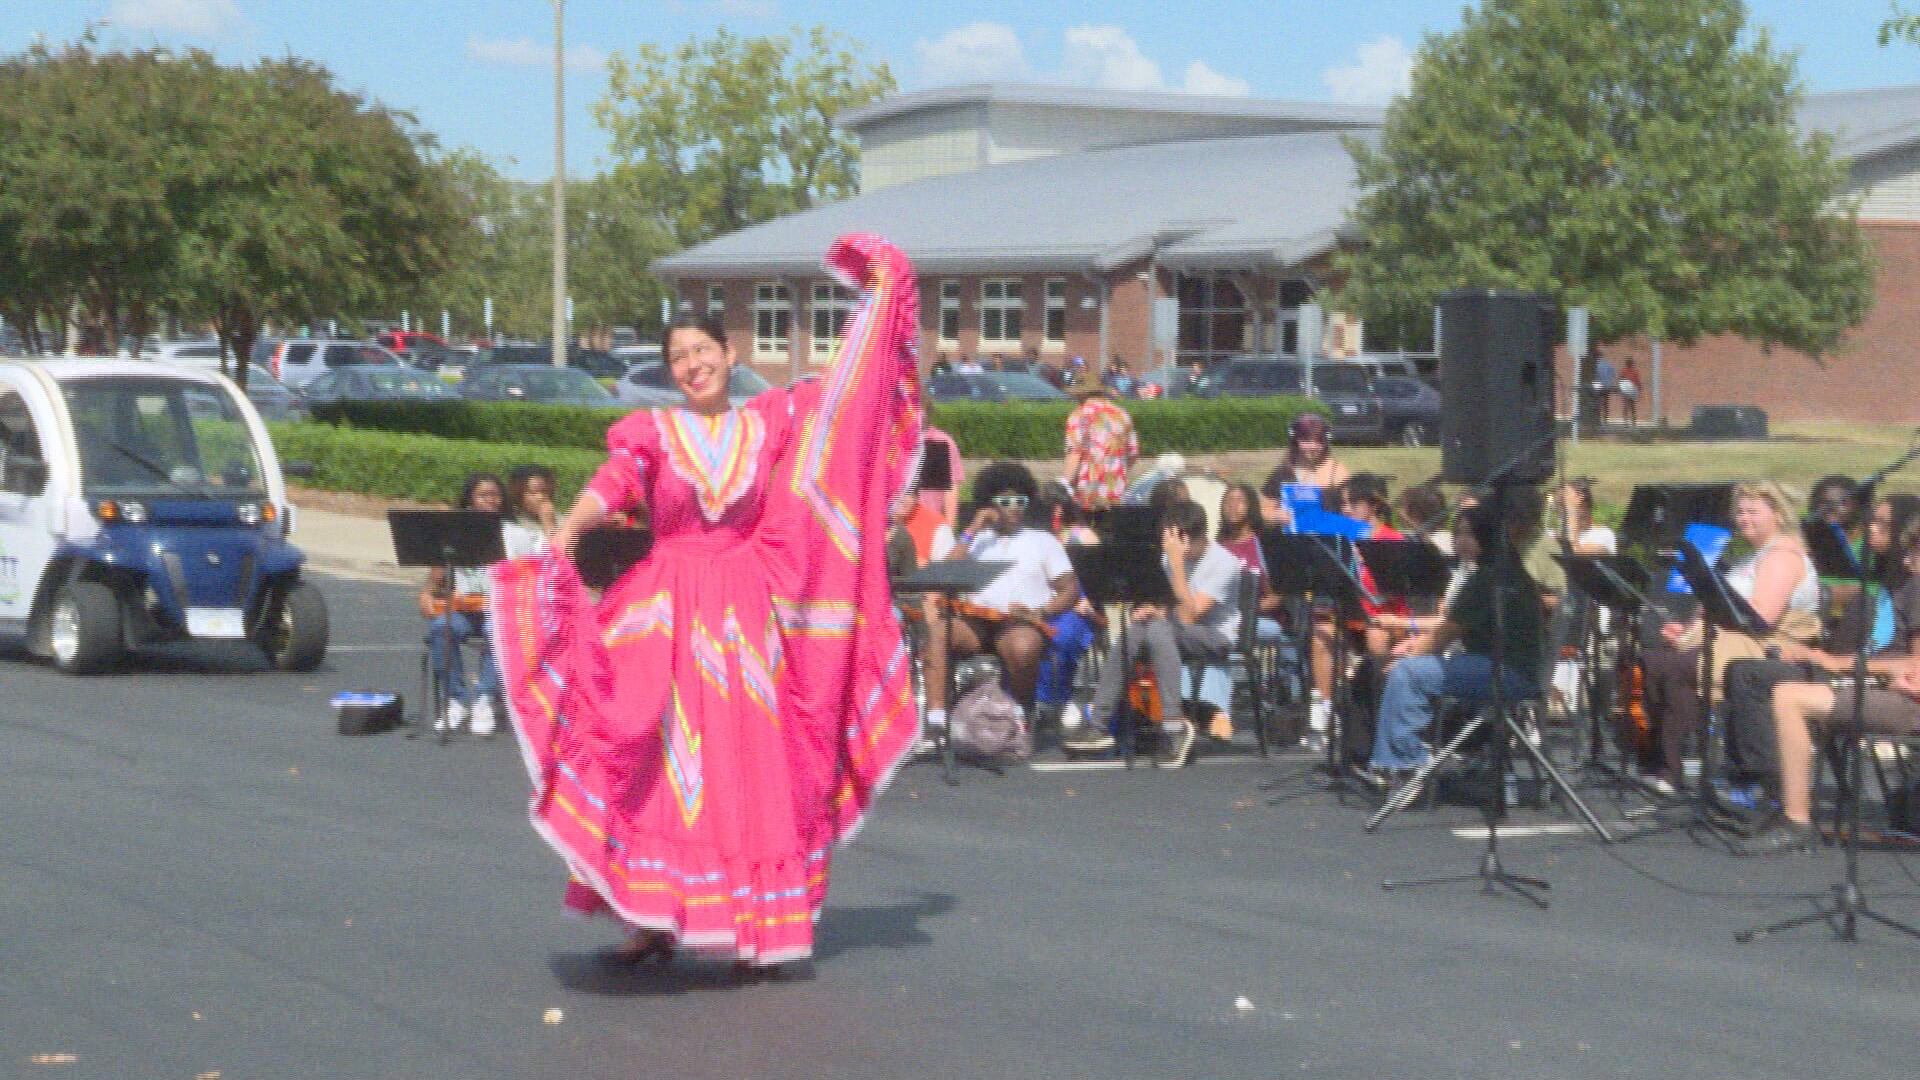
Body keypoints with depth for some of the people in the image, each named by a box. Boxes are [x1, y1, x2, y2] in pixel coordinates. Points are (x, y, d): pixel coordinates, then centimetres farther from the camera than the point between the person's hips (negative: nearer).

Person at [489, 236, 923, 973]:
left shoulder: (769, 423, 9)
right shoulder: (653, 433, 3)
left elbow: (843, 381, 16)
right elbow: (612, 484, -14)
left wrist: (879, 296, 20)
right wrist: (567, 532, -33)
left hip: (748, 613, 1)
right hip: (668, 611, -1)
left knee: (751, 767, -1)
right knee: (660, 765, -5)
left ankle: (756, 928, 3)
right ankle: (653, 919, 0)